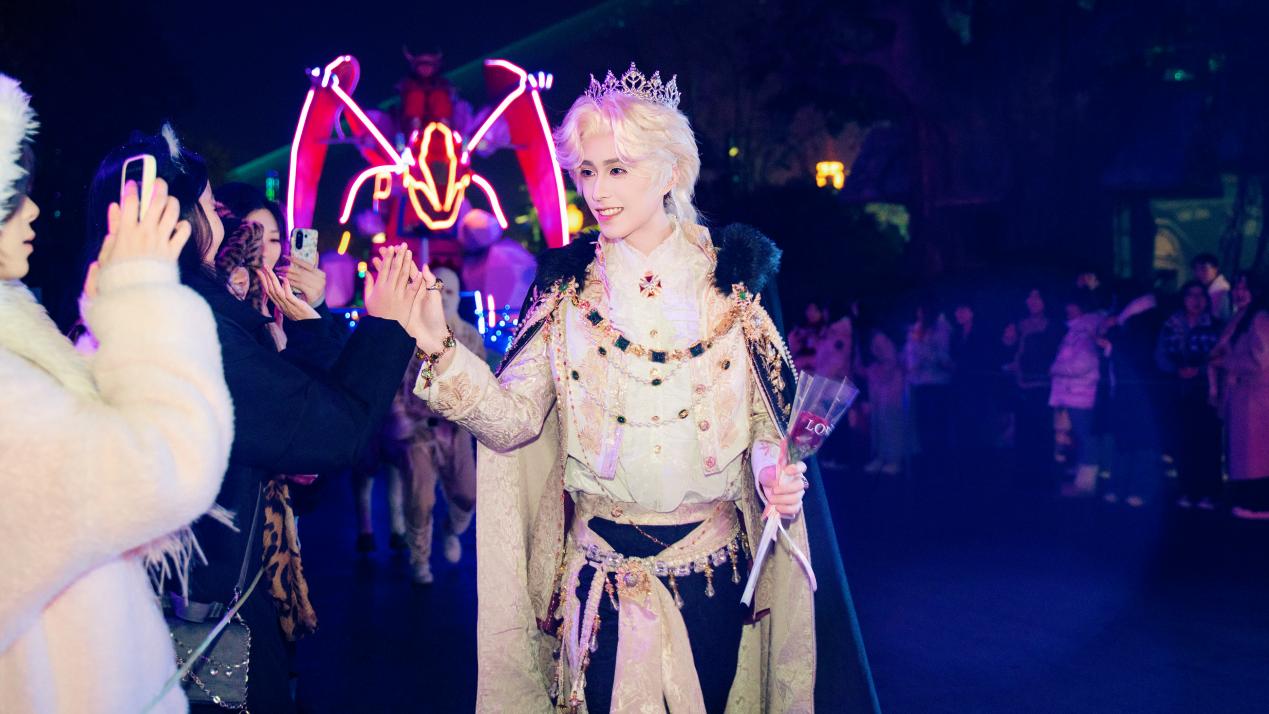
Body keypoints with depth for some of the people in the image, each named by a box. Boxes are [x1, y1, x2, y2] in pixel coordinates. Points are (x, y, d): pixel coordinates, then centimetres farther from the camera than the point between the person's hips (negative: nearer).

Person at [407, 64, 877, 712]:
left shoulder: (730, 279, -3)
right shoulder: (568, 286, -1)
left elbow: (770, 415, 1)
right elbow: (513, 419, -10)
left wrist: (776, 474, -20)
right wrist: (438, 346, -24)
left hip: (714, 575, 0)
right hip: (602, 579, 0)